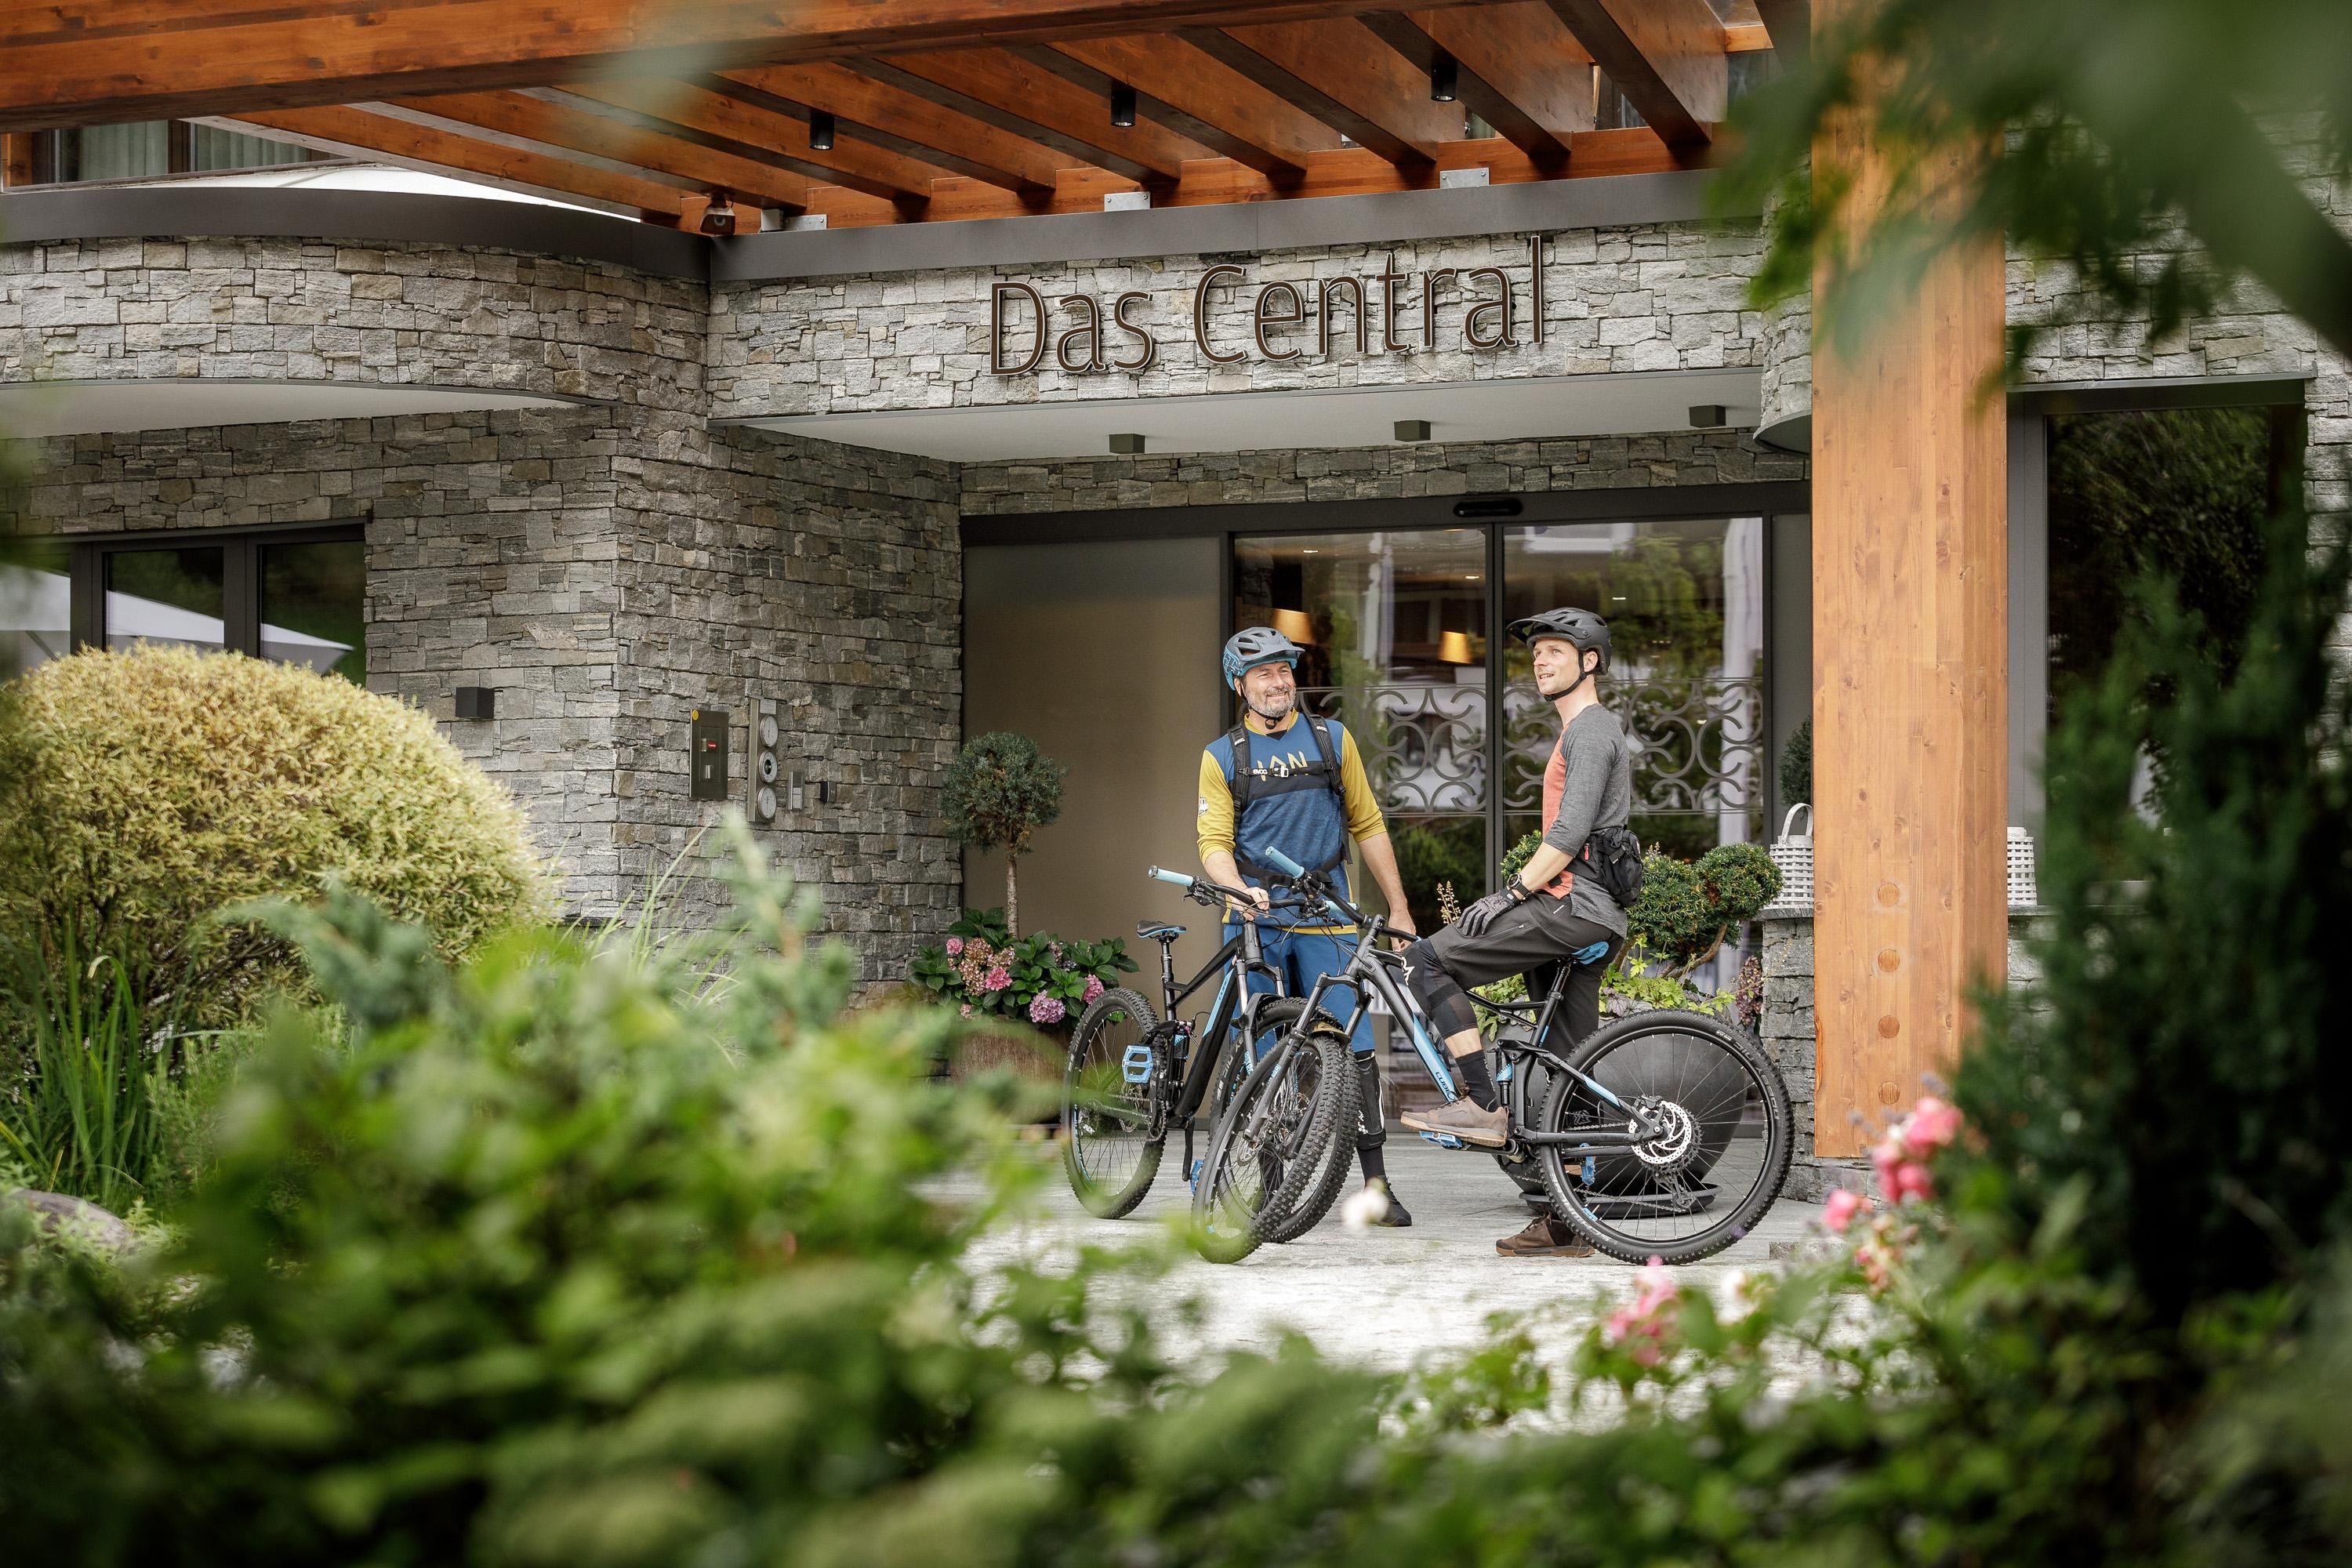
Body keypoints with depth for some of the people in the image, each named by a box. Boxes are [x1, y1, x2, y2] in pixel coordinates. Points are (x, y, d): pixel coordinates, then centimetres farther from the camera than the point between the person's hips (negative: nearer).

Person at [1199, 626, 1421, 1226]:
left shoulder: (1332, 739, 10)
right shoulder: (1222, 757, 8)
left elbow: (1367, 826, 14)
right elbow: (1214, 842, -1)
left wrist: (1399, 908, 12)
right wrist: (1240, 889, -22)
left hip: (1327, 918, 0)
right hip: (1256, 920, 0)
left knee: (1353, 1048, -9)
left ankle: (1376, 1183, -6)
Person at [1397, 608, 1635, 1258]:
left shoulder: (1591, 730, -8)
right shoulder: (1583, 733, 25)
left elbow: (1569, 835, -19)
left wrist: (1510, 895, -15)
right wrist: (1515, 889, 20)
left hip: (1574, 909, -10)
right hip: (1585, 918, 10)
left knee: (1431, 961, -13)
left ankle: (1482, 1105, -16)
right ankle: (1565, 1222, 9)